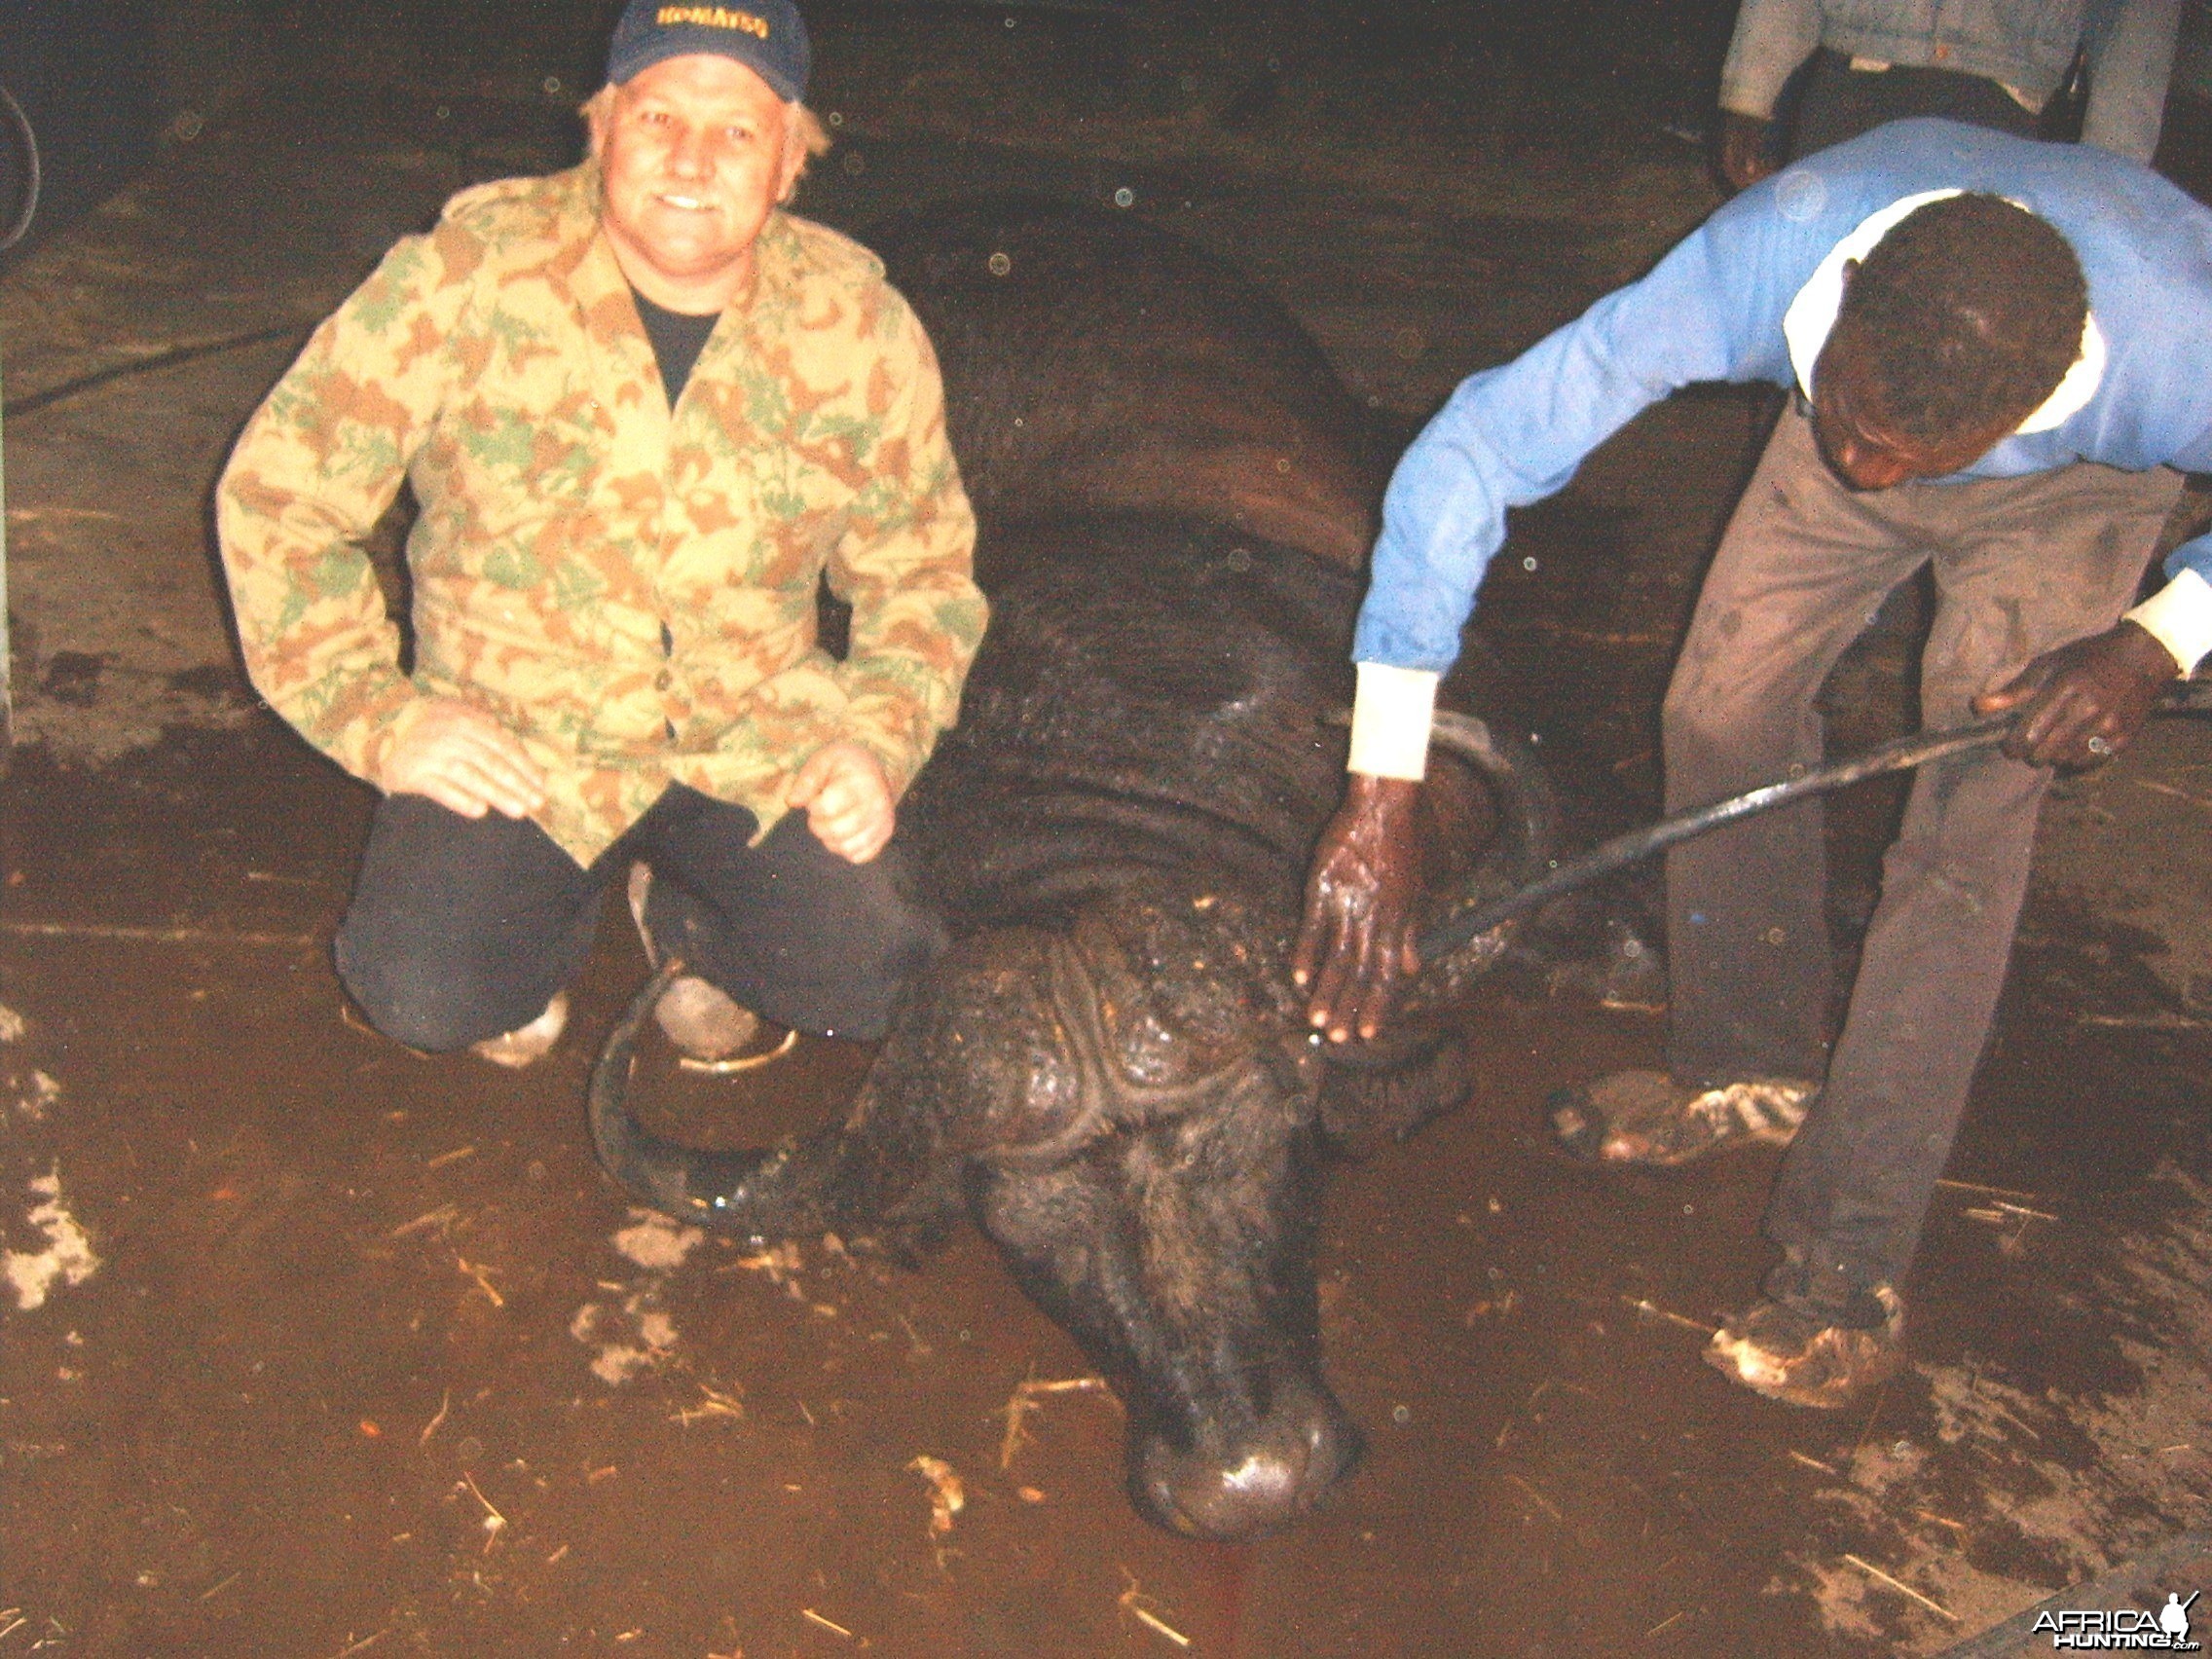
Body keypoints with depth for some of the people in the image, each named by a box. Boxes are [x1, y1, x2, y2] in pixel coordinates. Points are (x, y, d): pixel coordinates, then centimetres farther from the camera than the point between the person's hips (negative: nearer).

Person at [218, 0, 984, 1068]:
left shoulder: (858, 328, -6)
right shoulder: (465, 283, -14)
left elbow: (922, 569, 8)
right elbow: (276, 496, -5)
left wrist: (881, 738, -9)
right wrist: (373, 712, -13)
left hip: (756, 740, 2)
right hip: (510, 745, -1)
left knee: (860, 980, -17)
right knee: (425, 995, -23)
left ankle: (680, 911, 18)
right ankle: (542, 915, 15)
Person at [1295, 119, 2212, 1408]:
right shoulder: (1772, 254, -41)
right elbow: (1472, 451, -42)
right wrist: (1383, 800, -45)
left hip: (2077, 486, -2)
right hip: (1880, 388, 3)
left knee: (1972, 821, -14)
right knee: (1724, 708, -5)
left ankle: (1847, 1266, -8)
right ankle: (1751, 1072, 19)